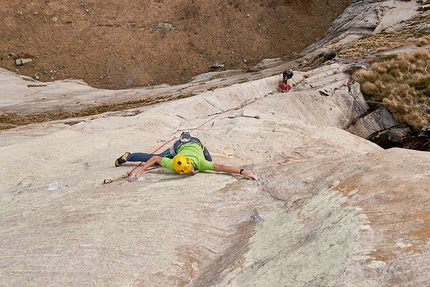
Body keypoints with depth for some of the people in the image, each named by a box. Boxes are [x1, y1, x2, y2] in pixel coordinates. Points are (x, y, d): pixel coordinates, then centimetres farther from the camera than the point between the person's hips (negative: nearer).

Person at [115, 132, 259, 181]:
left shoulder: (200, 163, -43)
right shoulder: (172, 164, -42)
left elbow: (221, 167, -48)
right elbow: (155, 159, -32)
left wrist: (242, 171, -55)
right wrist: (139, 173, -34)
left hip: (195, 143, 1)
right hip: (179, 147, -1)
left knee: (209, 163, 25)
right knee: (151, 157, 7)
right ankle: (127, 157, 34)